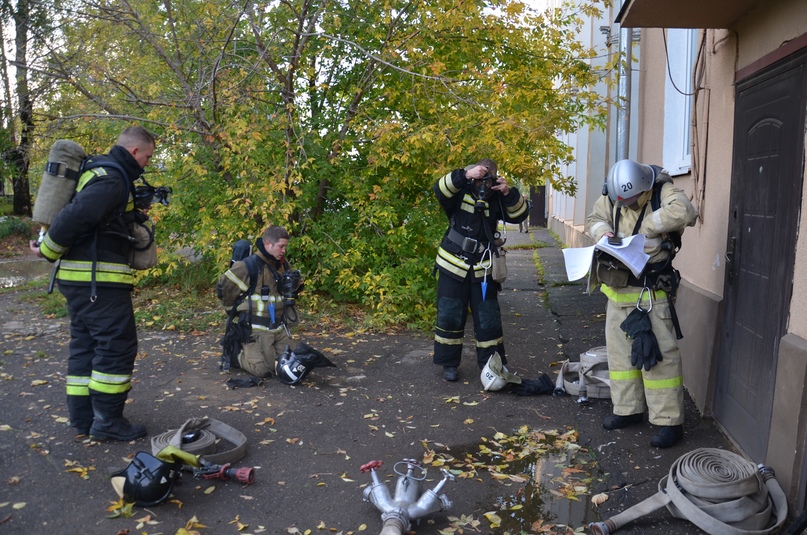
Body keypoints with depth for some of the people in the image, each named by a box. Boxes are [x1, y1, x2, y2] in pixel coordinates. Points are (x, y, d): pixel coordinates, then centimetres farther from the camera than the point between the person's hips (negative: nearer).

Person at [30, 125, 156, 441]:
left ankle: (82, 418, 20)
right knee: (117, 346, -4)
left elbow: (75, 213, 24)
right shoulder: (112, 179, -16)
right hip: (98, 279, -11)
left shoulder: (103, 171, 16)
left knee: (85, 345, 13)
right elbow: (76, 215, -25)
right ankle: (107, 421, 2)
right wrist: (47, 251, -13)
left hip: (79, 277, 11)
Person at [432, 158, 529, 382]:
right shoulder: (460, 193, -4)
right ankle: (449, 364, 18)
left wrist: (509, 193, -21)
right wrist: (464, 175, -37)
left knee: (489, 320, 6)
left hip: (483, 269, 2)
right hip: (453, 265, -2)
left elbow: (519, 215, -5)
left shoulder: (496, 198, 3)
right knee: (450, 317, 4)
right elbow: (440, 189, -24)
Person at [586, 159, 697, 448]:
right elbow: (594, 219, 11)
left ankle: (669, 421, 6)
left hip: (652, 292, -6)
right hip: (618, 289, 6)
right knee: (620, 350, 14)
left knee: (658, 353, -5)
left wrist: (648, 226, -23)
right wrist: (603, 232, -11)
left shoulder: (663, 192, -13)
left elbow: (684, 211, -31)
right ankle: (629, 408, 29)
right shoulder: (611, 197, 2)